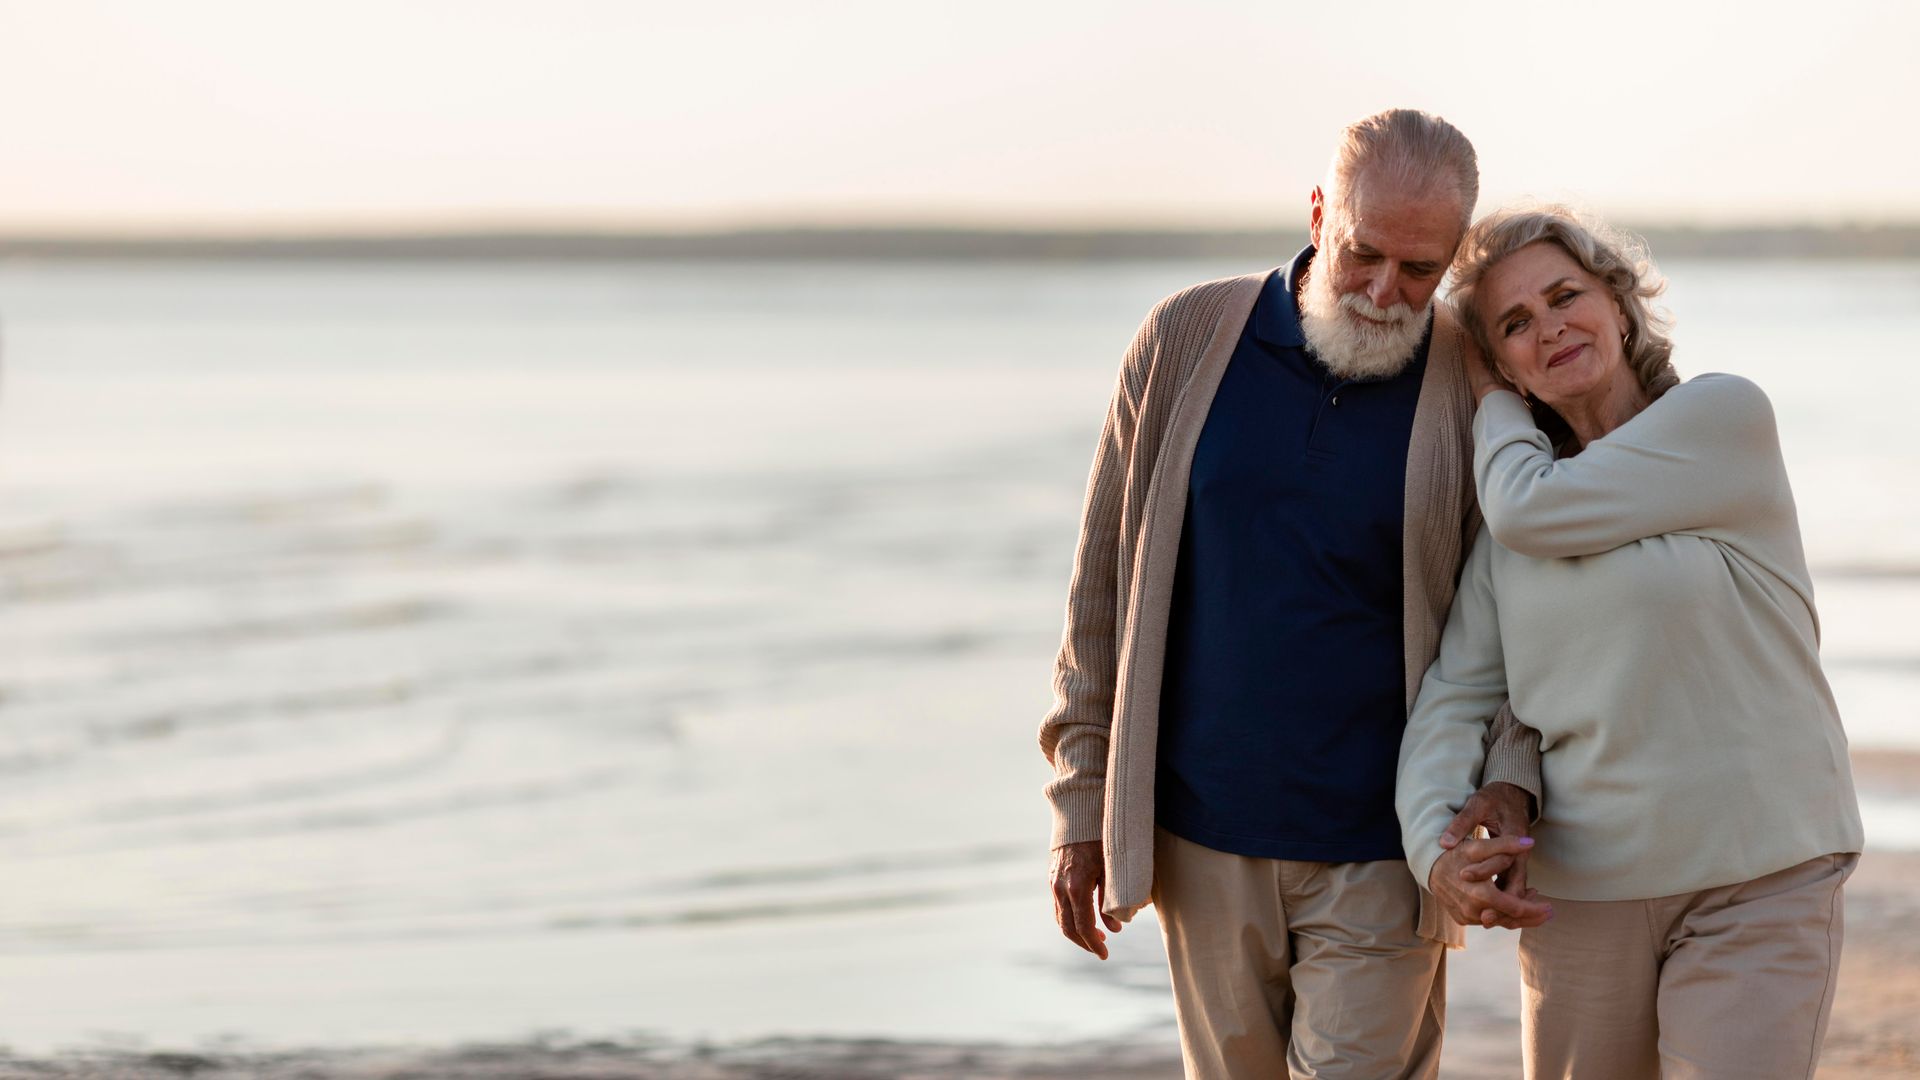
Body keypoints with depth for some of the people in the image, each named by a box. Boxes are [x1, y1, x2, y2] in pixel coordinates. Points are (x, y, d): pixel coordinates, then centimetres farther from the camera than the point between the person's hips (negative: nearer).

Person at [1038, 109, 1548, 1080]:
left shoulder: (1476, 396, -6)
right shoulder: (1185, 343, -1)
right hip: (1203, 844, 2)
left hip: (1379, 853, -2)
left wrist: (1511, 781, -18)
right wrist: (1082, 801, 4)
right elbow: (1107, 578, 5)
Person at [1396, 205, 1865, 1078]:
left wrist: (1493, 410, 7)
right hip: (1578, 890, 5)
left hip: (1756, 878, -5)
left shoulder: (1725, 417, -6)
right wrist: (1438, 845, -15)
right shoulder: (1501, 524, 10)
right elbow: (1455, 696, 3)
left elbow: (1534, 509, -13)